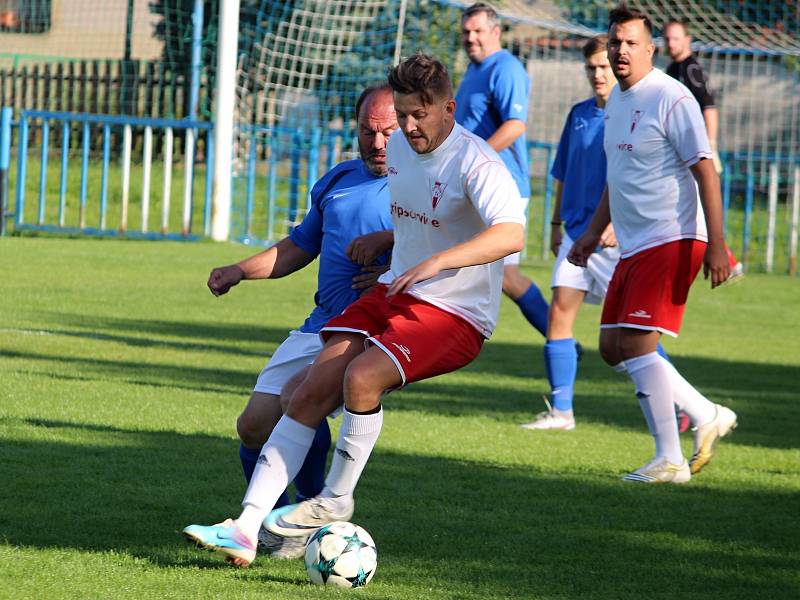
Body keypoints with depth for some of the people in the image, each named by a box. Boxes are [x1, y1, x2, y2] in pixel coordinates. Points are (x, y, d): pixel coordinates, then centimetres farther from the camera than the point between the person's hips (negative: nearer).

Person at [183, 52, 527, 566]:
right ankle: (247, 528, -12)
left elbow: (511, 234, -36)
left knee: (361, 377, -30)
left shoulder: (475, 162, -18)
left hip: (455, 314, -7)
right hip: (393, 293, 7)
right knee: (311, 392, -10)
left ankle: (335, 501, -6)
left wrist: (436, 262, -43)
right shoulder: (398, 148, 7)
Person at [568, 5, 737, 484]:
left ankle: (670, 461, -7)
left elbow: (705, 170, -16)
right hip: (633, 246, 10)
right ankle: (709, 417, 18)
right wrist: (595, 232, 25)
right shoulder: (617, 100, 15)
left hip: (671, 242, -10)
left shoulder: (670, 98, -13)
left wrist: (716, 244, -22)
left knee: (635, 345, -14)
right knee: (613, 348, 8)